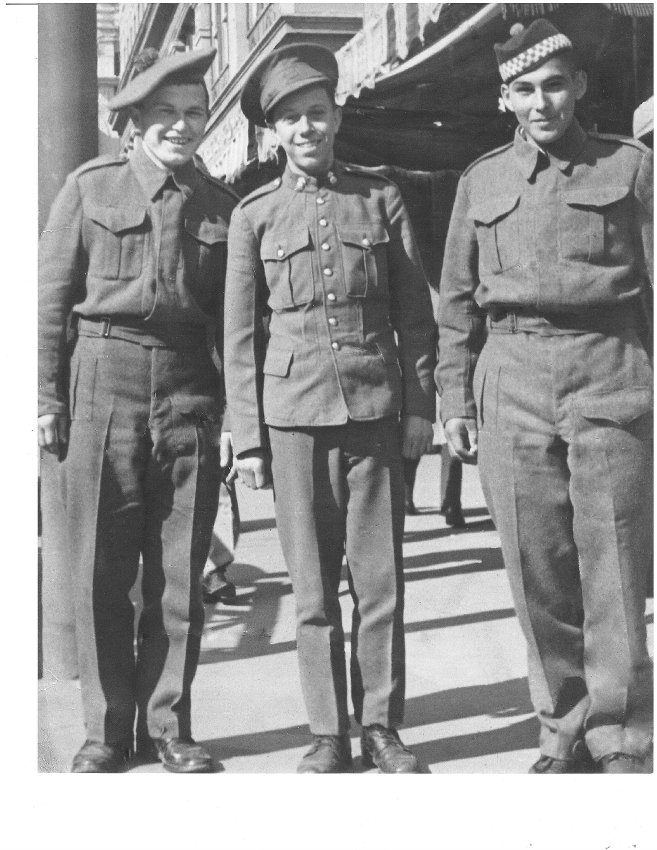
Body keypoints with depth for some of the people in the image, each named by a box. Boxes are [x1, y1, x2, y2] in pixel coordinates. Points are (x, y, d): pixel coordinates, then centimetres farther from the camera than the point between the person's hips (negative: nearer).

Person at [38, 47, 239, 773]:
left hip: (189, 389, 2)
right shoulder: (91, 187, 5)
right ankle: (106, 730, 14)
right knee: (100, 570, 2)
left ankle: (167, 726, 16)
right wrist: (47, 398, -1)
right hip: (106, 378, -2)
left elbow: (230, 315, 12)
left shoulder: (219, 204, 11)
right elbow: (51, 297, 4)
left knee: (180, 573, 4)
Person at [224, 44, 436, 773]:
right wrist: (246, 436, 2)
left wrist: (421, 404, 4)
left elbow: (415, 312, 10)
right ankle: (328, 734, 15)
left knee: (381, 578, 2)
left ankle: (381, 727, 15)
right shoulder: (254, 214, 7)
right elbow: (239, 334, 6)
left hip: (375, 409, 0)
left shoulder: (381, 197, 9)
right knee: (312, 585, 4)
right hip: (293, 411, 0)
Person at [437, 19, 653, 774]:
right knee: (536, 572, 4)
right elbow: (457, 300, 16)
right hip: (512, 380, 2)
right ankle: (563, 733, 18)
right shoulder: (481, 180, 14)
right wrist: (455, 398, 10)